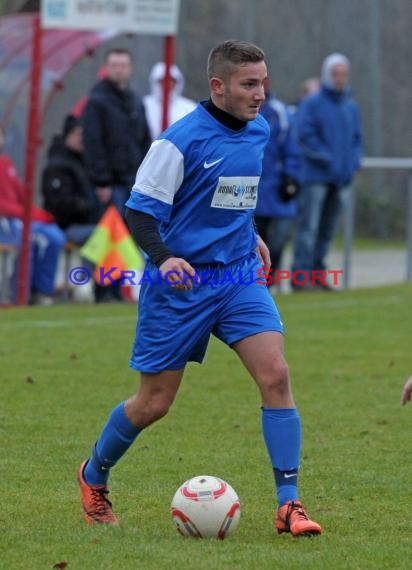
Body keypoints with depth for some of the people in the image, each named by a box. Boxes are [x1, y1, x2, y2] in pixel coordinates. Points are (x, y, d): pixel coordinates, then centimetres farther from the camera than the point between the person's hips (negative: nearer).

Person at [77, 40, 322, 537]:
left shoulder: (259, 131, 6)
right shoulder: (181, 139, -16)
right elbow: (139, 209, -15)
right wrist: (163, 258, -30)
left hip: (239, 275, 5)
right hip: (179, 284, -5)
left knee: (275, 375, -15)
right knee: (154, 403, 4)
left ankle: (288, 505, -11)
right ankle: (93, 476, 32)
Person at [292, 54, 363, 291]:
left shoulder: (351, 107, 16)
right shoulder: (312, 103, -2)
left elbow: (357, 138, 19)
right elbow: (305, 135, -10)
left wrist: (355, 162, 0)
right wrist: (327, 160, -14)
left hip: (342, 179, 6)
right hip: (315, 176, -6)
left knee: (328, 230, 7)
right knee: (308, 227, -10)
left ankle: (317, 273, 12)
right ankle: (301, 275, -12)